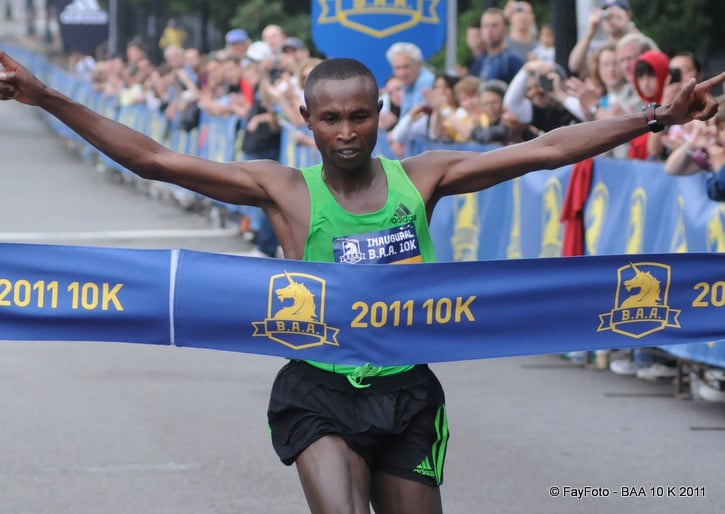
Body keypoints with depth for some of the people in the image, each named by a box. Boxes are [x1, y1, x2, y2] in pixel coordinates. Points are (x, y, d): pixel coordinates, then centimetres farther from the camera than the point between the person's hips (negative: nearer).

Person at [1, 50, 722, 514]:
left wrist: (658, 117, 2)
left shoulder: (420, 178, 4)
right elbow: (154, 160, -7)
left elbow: (545, 150, 5)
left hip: (406, 394, 3)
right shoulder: (284, 190, -2)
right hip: (320, 392, -3)